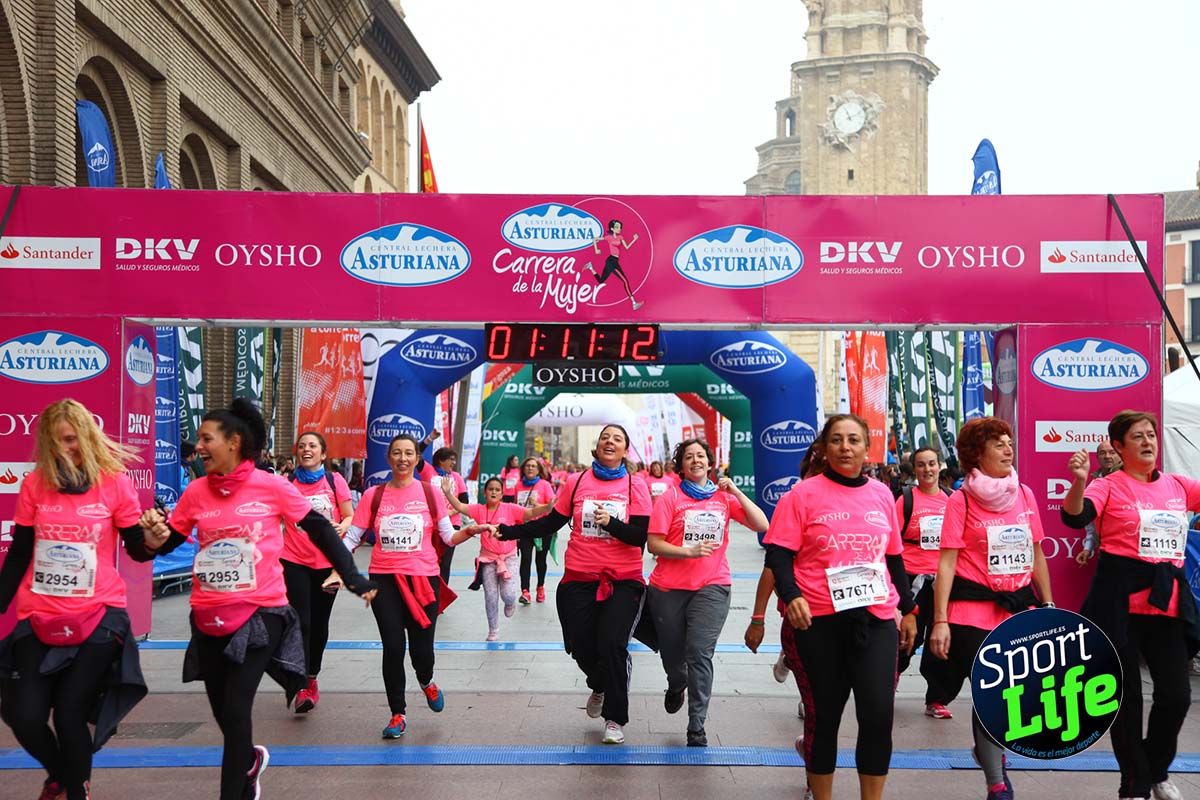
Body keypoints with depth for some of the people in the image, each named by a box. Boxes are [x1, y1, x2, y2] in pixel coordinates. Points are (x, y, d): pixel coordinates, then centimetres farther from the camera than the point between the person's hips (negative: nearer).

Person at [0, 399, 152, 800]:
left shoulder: (115, 482, -6)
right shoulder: (34, 484, 1)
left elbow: (136, 549, -2)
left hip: (97, 616, -3)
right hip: (38, 617, 3)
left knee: (70, 714, -3)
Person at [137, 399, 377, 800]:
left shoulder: (272, 486, -9)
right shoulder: (196, 491, 1)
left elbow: (319, 529, -1)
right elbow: (166, 543, 11)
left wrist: (353, 578, -4)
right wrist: (152, 531, -13)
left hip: (260, 613, -4)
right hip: (209, 617, 5)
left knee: (235, 710, -9)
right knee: (223, 712, 17)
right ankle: (250, 760, 48)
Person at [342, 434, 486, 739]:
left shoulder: (430, 493, 1)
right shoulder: (374, 495, 2)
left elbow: (448, 536, 1)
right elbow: (352, 537, 2)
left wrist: (469, 531, -20)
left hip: (423, 577, 0)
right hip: (384, 578, 1)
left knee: (421, 647, 0)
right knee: (393, 647, -1)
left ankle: (426, 682, 38)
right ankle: (398, 714, 20)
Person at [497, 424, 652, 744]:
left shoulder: (635, 487, -1)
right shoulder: (576, 482, 4)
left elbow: (641, 536, -8)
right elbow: (550, 524, 8)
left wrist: (611, 522, -24)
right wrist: (507, 531, 0)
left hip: (623, 580, -2)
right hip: (579, 578, 2)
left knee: (611, 644, -13)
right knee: (580, 645, 4)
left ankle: (615, 719, 8)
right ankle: (600, 685, 40)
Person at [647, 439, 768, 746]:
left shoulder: (725, 496, 5)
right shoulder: (670, 498, -3)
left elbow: (762, 526, -4)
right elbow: (653, 544, -8)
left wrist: (735, 492, -9)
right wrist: (689, 551, -21)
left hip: (712, 586, 0)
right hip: (669, 588, 0)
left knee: (700, 654, -12)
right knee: (671, 652, 15)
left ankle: (697, 728, -1)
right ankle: (676, 686, 51)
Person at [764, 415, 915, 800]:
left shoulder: (882, 494, 10)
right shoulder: (803, 494, -3)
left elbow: (894, 557, 19)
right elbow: (778, 553, -7)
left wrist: (908, 610, 19)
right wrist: (791, 596, -22)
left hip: (877, 618, 3)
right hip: (820, 620, -3)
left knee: (879, 714, -2)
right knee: (824, 715, 8)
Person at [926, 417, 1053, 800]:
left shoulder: (1025, 494, 6)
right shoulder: (961, 500, -7)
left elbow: (1036, 555, 14)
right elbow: (947, 563, -10)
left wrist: (1048, 605, 13)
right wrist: (940, 621, -14)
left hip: (1020, 606, 5)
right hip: (974, 609, -5)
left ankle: (991, 750, 40)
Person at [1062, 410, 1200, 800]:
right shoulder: (1108, 486, -5)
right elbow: (1075, 517, -22)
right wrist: (1079, 481, -38)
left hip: (1169, 599, 4)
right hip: (1121, 599, -4)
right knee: (1126, 694, 4)